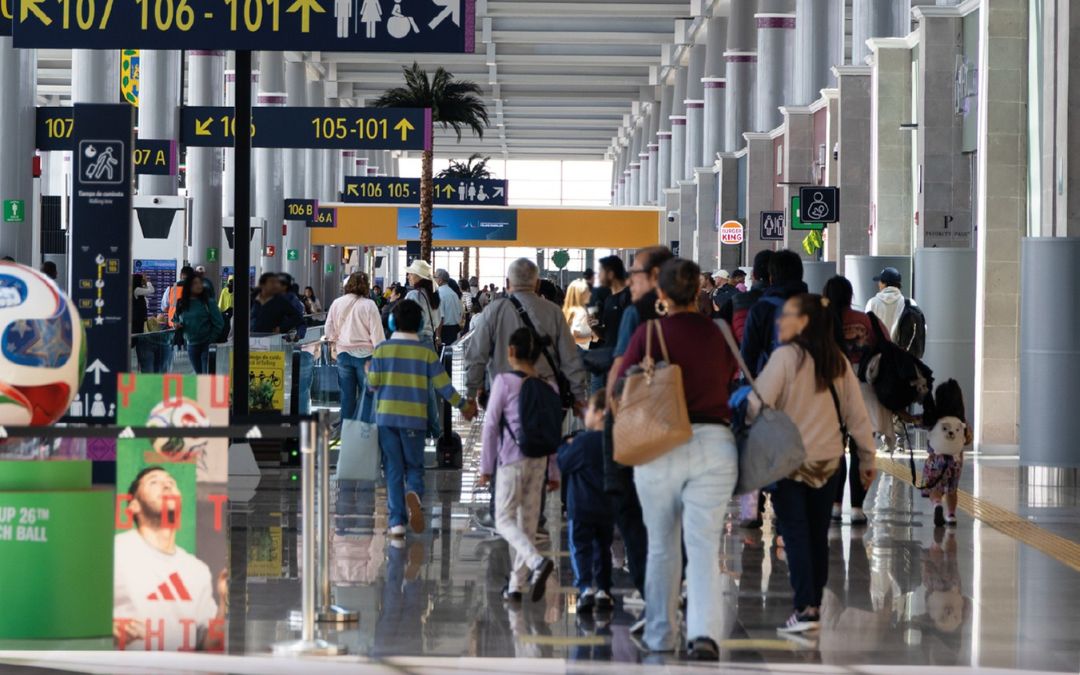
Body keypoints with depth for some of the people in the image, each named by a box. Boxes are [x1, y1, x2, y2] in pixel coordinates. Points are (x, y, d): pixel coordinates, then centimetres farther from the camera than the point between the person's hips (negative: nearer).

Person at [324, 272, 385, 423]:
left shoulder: (337, 303, -1)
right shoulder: (368, 305, -11)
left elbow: (329, 331, 7)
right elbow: (377, 331, -10)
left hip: (343, 353, 3)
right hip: (364, 353, -3)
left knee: (347, 393, 10)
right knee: (366, 392, 3)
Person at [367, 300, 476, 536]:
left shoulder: (382, 349, -2)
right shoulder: (426, 353, -1)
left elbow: (373, 383, -1)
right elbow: (443, 385, -1)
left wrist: (368, 370, 22)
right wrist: (464, 406, 13)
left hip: (387, 417, 0)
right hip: (415, 419, 0)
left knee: (393, 469, 5)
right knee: (414, 466, 9)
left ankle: (396, 521, 0)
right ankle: (415, 494, -24)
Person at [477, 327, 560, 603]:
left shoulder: (504, 382, -7)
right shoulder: (548, 387, 5)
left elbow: (491, 425, -5)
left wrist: (486, 467, 1)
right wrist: (554, 472, 14)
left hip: (512, 459, -4)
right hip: (539, 460, 4)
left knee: (504, 520, 0)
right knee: (528, 523, 9)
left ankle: (537, 561, -24)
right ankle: (516, 585, 11)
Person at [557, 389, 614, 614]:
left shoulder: (584, 441, -15)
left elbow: (564, 464, -7)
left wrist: (566, 447, 12)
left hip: (582, 507, -5)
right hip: (608, 508, 5)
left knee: (580, 548, -2)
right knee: (603, 548, 17)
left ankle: (585, 587, -18)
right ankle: (603, 590, 15)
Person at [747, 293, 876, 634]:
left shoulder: (786, 356, -12)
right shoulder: (837, 361, 5)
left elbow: (756, 403, -19)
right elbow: (856, 413, 8)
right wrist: (867, 457, 16)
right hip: (827, 459, 5)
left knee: (795, 533, -3)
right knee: (818, 535, 12)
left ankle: (805, 608, -9)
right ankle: (815, 603, 17)